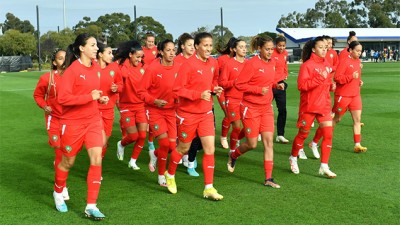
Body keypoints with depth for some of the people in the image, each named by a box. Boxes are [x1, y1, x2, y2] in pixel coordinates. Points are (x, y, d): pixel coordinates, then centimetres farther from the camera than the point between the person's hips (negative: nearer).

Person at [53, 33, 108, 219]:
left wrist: (100, 98, 3)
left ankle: (91, 207, 0)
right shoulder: (72, 70, -17)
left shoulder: (96, 68, 4)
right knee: (68, 161, 12)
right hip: (73, 122, -5)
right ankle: (58, 192, 41)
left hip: (93, 120, 5)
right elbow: (63, 98, -23)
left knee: (97, 160, -7)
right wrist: (90, 96, -25)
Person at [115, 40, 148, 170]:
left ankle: (133, 161, 18)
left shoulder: (142, 67, 1)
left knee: (142, 136, 0)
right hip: (126, 106, -4)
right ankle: (121, 145, 31)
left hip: (141, 105, 4)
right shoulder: (122, 66, -14)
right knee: (133, 136, -4)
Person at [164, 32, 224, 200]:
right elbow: (177, 89, -19)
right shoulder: (189, 65, -18)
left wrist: (215, 88, -1)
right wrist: (199, 94, -27)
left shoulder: (213, 63, 1)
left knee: (210, 149, -3)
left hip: (206, 113, 5)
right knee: (183, 148, 12)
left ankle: (209, 188, 5)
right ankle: (170, 175, 39)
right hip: (188, 113, -5)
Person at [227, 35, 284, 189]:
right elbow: (239, 84, -16)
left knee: (269, 142, 0)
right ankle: (233, 156, 35)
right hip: (250, 108, -6)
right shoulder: (252, 63, -15)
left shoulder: (272, 63, 5)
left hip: (266, 108, 6)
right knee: (252, 144, 3)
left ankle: (268, 179, 5)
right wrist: (258, 89, -22)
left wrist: (276, 85, 0)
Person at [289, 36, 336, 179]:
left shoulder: (327, 65, 8)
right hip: (309, 106, -5)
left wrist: (331, 84, 3)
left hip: (324, 106, 5)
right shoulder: (307, 65, -12)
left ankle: (324, 167, 3)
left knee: (328, 134, -4)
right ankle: (293, 158, 32)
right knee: (303, 134, 8)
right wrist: (319, 78, -25)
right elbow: (301, 85, -21)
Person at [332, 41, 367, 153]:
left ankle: (357, 145, 1)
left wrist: (359, 81, 7)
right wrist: (351, 76, -26)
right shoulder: (344, 61, -14)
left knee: (357, 119, 0)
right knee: (337, 119, 7)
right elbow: (337, 77, -20)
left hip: (355, 95, 7)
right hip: (343, 95, -7)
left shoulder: (358, 61, 10)